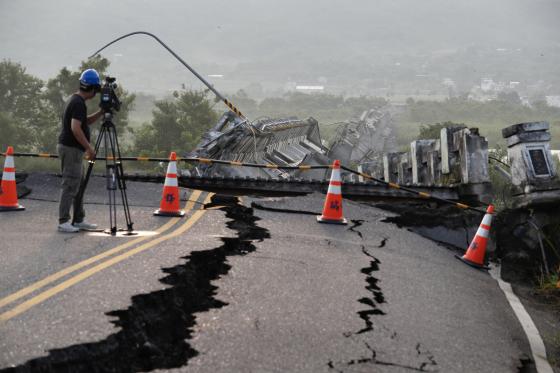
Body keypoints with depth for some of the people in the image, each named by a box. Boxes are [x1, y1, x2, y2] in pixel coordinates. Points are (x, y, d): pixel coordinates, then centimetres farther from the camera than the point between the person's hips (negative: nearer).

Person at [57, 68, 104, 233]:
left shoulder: (75, 100, 14)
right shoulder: (79, 103, -17)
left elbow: (87, 121, 24)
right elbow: (75, 128, -24)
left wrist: (101, 112, 11)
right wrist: (89, 147, -20)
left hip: (73, 148, 10)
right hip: (71, 148, -10)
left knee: (78, 185, 13)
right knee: (70, 185, -7)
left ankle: (79, 220, 17)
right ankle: (63, 222, -4)